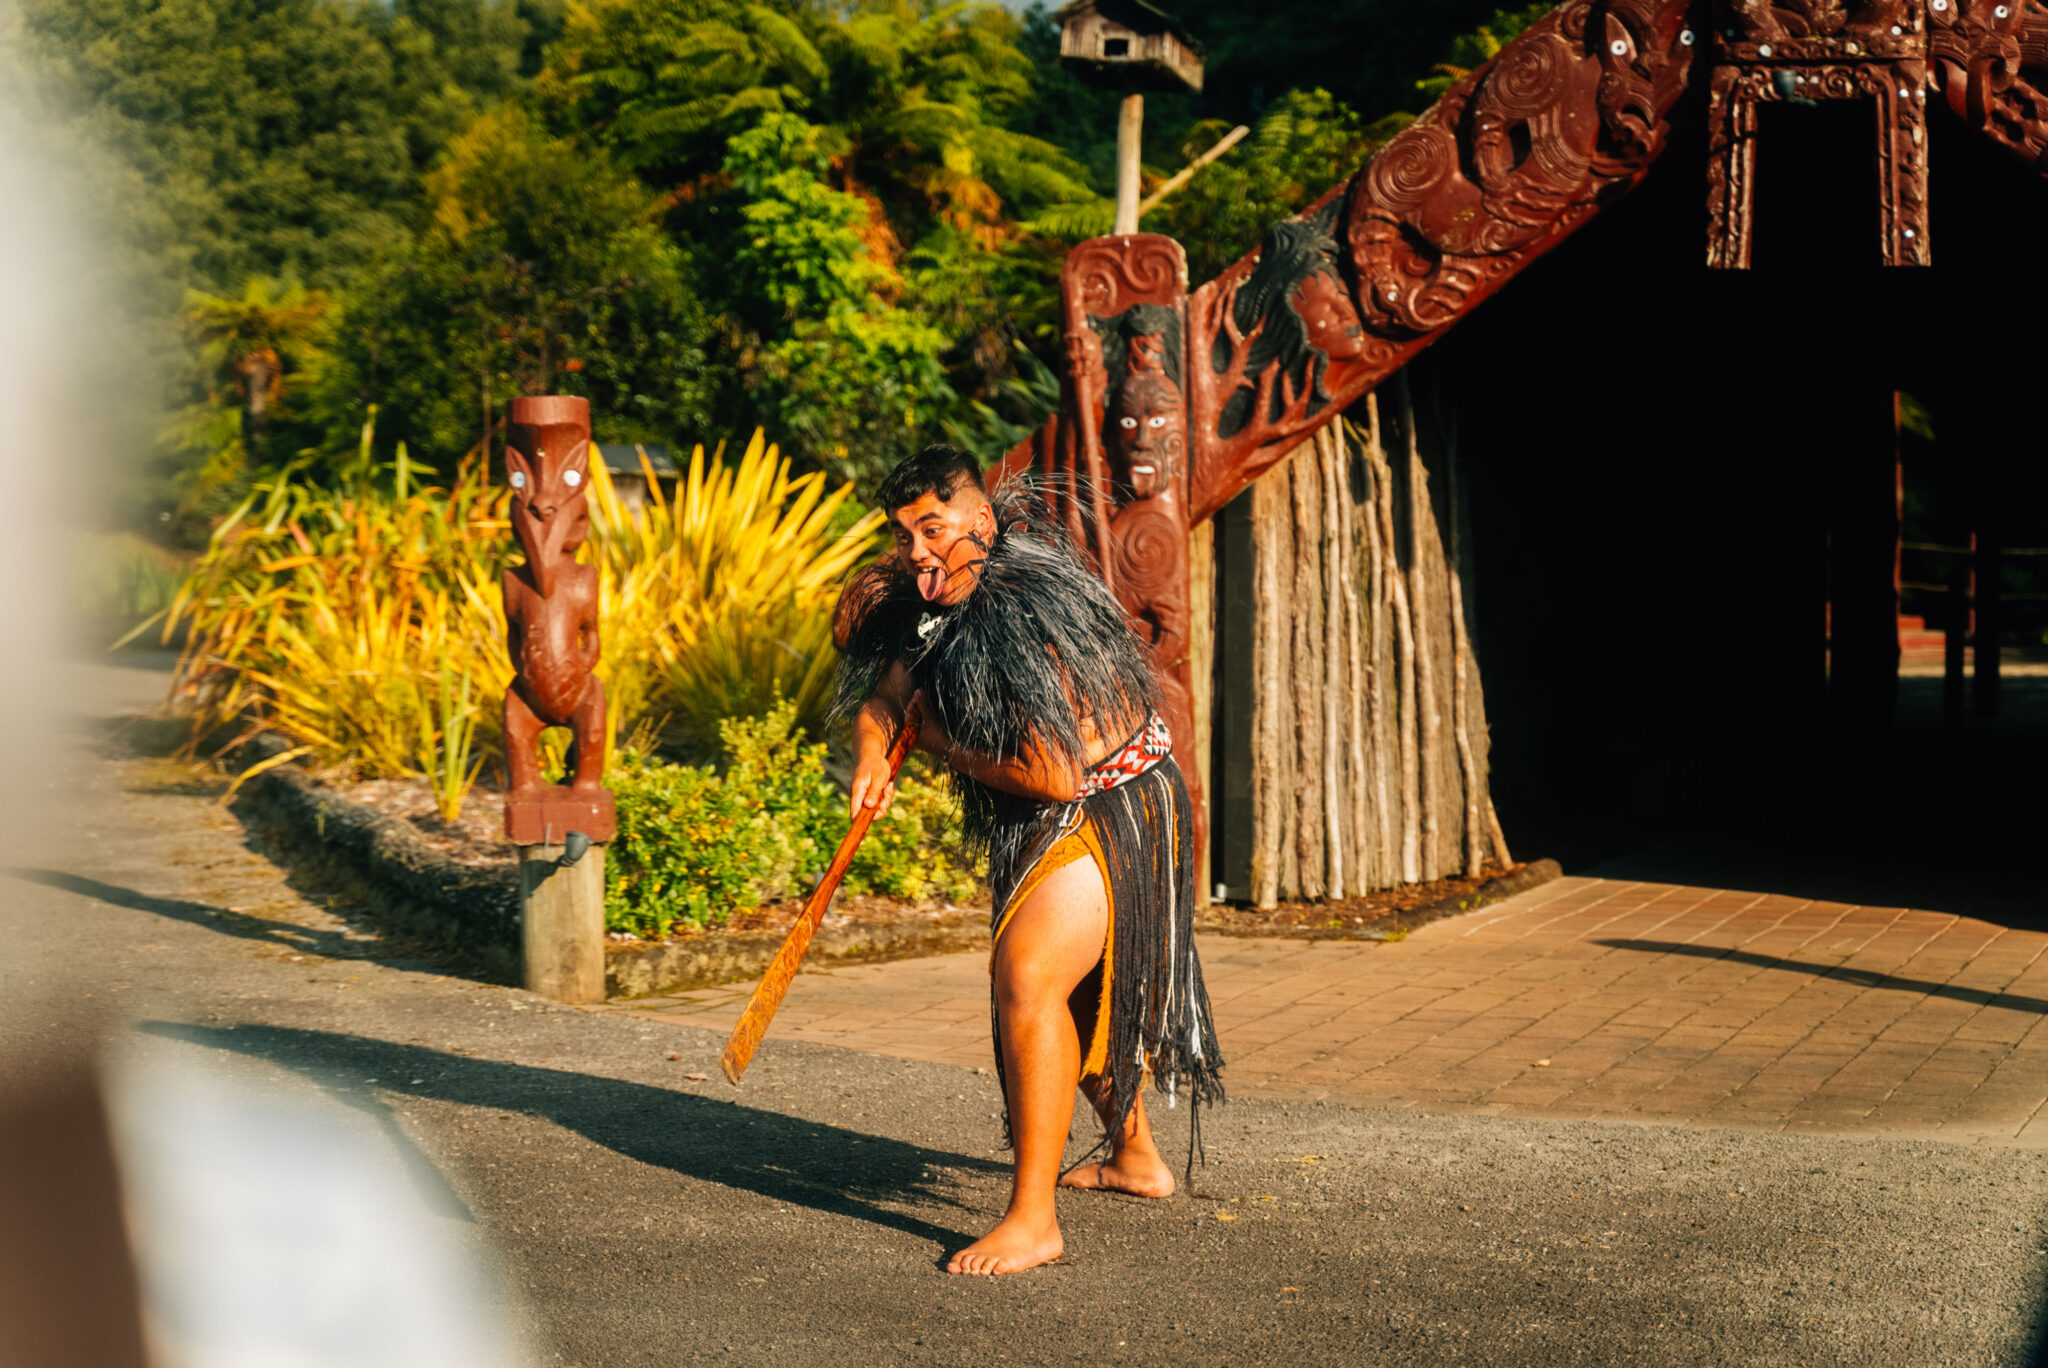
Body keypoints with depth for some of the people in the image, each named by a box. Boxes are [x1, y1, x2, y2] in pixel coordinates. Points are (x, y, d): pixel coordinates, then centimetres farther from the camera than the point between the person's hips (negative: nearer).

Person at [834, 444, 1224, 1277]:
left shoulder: (1025, 615, -30)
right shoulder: (938, 602, -2)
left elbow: (1056, 775, -32)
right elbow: (883, 695, 9)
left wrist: (945, 746, -18)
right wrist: (872, 754, -14)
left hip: (1112, 811, -10)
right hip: (1052, 826, 10)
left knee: (1027, 976, -23)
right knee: (1079, 988, 24)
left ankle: (1032, 1219, -19)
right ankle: (1135, 1157, 47)